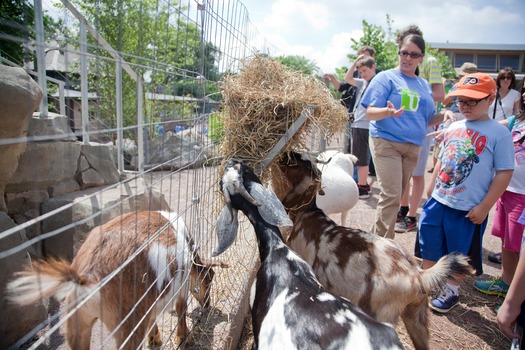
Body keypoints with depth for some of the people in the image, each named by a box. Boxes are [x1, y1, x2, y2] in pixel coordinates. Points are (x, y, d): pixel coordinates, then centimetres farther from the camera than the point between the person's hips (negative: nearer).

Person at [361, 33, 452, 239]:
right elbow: (370, 113, -9)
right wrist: (388, 112, -29)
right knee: (391, 196, -12)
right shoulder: (386, 78, -1)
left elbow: (427, 120, 19)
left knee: (396, 196, 9)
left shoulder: (424, 85, 16)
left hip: (413, 146, 6)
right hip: (386, 142, -6)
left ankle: (377, 238, 21)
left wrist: (444, 116, -1)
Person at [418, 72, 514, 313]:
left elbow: (504, 173, -11)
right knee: (429, 244, 15)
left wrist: (484, 206, -13)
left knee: (458, 253, 11)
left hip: (468, 209, -5)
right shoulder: (454, 128, 7)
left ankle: (451, 291, 32)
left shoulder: (498, 133, -10)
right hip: (438, 201, 5)